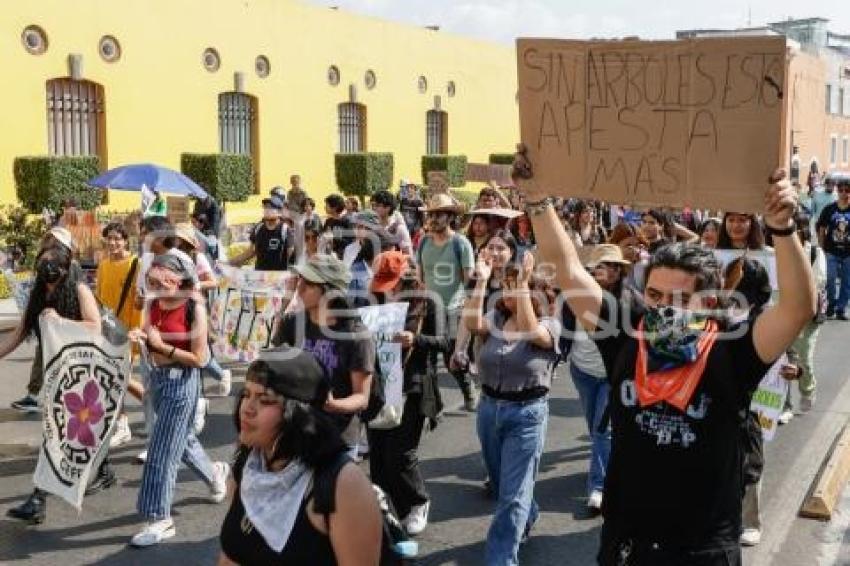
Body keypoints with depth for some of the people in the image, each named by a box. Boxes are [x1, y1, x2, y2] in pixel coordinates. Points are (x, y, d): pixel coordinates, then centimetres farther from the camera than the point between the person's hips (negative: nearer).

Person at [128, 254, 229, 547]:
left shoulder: (194, 308, -17)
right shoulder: (153, 305, 1)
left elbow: (200, 359, -16)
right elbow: (152, 349, 13)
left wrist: (163, 345, -23)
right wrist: (141, 338, -9)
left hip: (181, 381, -7)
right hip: (157, 377, 7)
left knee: (162, 450, -5)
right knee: (181, 436, 23)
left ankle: (160, 520, 6)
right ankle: (214, 472, 50)